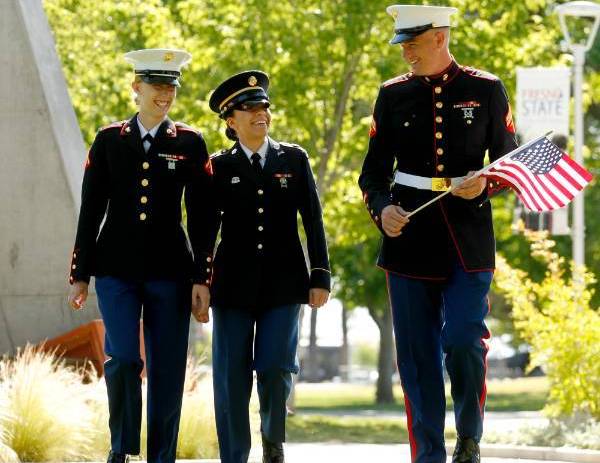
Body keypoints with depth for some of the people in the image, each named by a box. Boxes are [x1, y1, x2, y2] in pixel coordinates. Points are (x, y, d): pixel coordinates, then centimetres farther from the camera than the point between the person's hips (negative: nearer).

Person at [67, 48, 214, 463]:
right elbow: (91, 211, 6)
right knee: (123, 359, -12)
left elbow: (200, 217, 4)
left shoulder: (190, 144, 5)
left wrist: (201, 278, -2)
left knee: (167, 370, 0)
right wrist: (81, 274, 3)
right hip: (116, 268, 0)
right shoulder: (109, 140, 6)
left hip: (169, 269, 0)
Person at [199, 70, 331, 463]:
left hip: (284, 282, 0)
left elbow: (313, 221, 7)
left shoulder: (294, 159, 8)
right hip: (233, 283, 0)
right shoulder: (219, 167, 6)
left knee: (276, 368, -10)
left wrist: (321, 276, 2)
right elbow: (206, 228, 7)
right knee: (232, 377, -2)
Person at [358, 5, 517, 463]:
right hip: (410, 240, 2)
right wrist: (382, 208, -10)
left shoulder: (486, 90, 3)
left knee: (464, 341, -15)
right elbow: (374, 171, 10)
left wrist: (484, 185, -13)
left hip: (469, 241, -2)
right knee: (417, 357, 1)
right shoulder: (393, 94, 7)